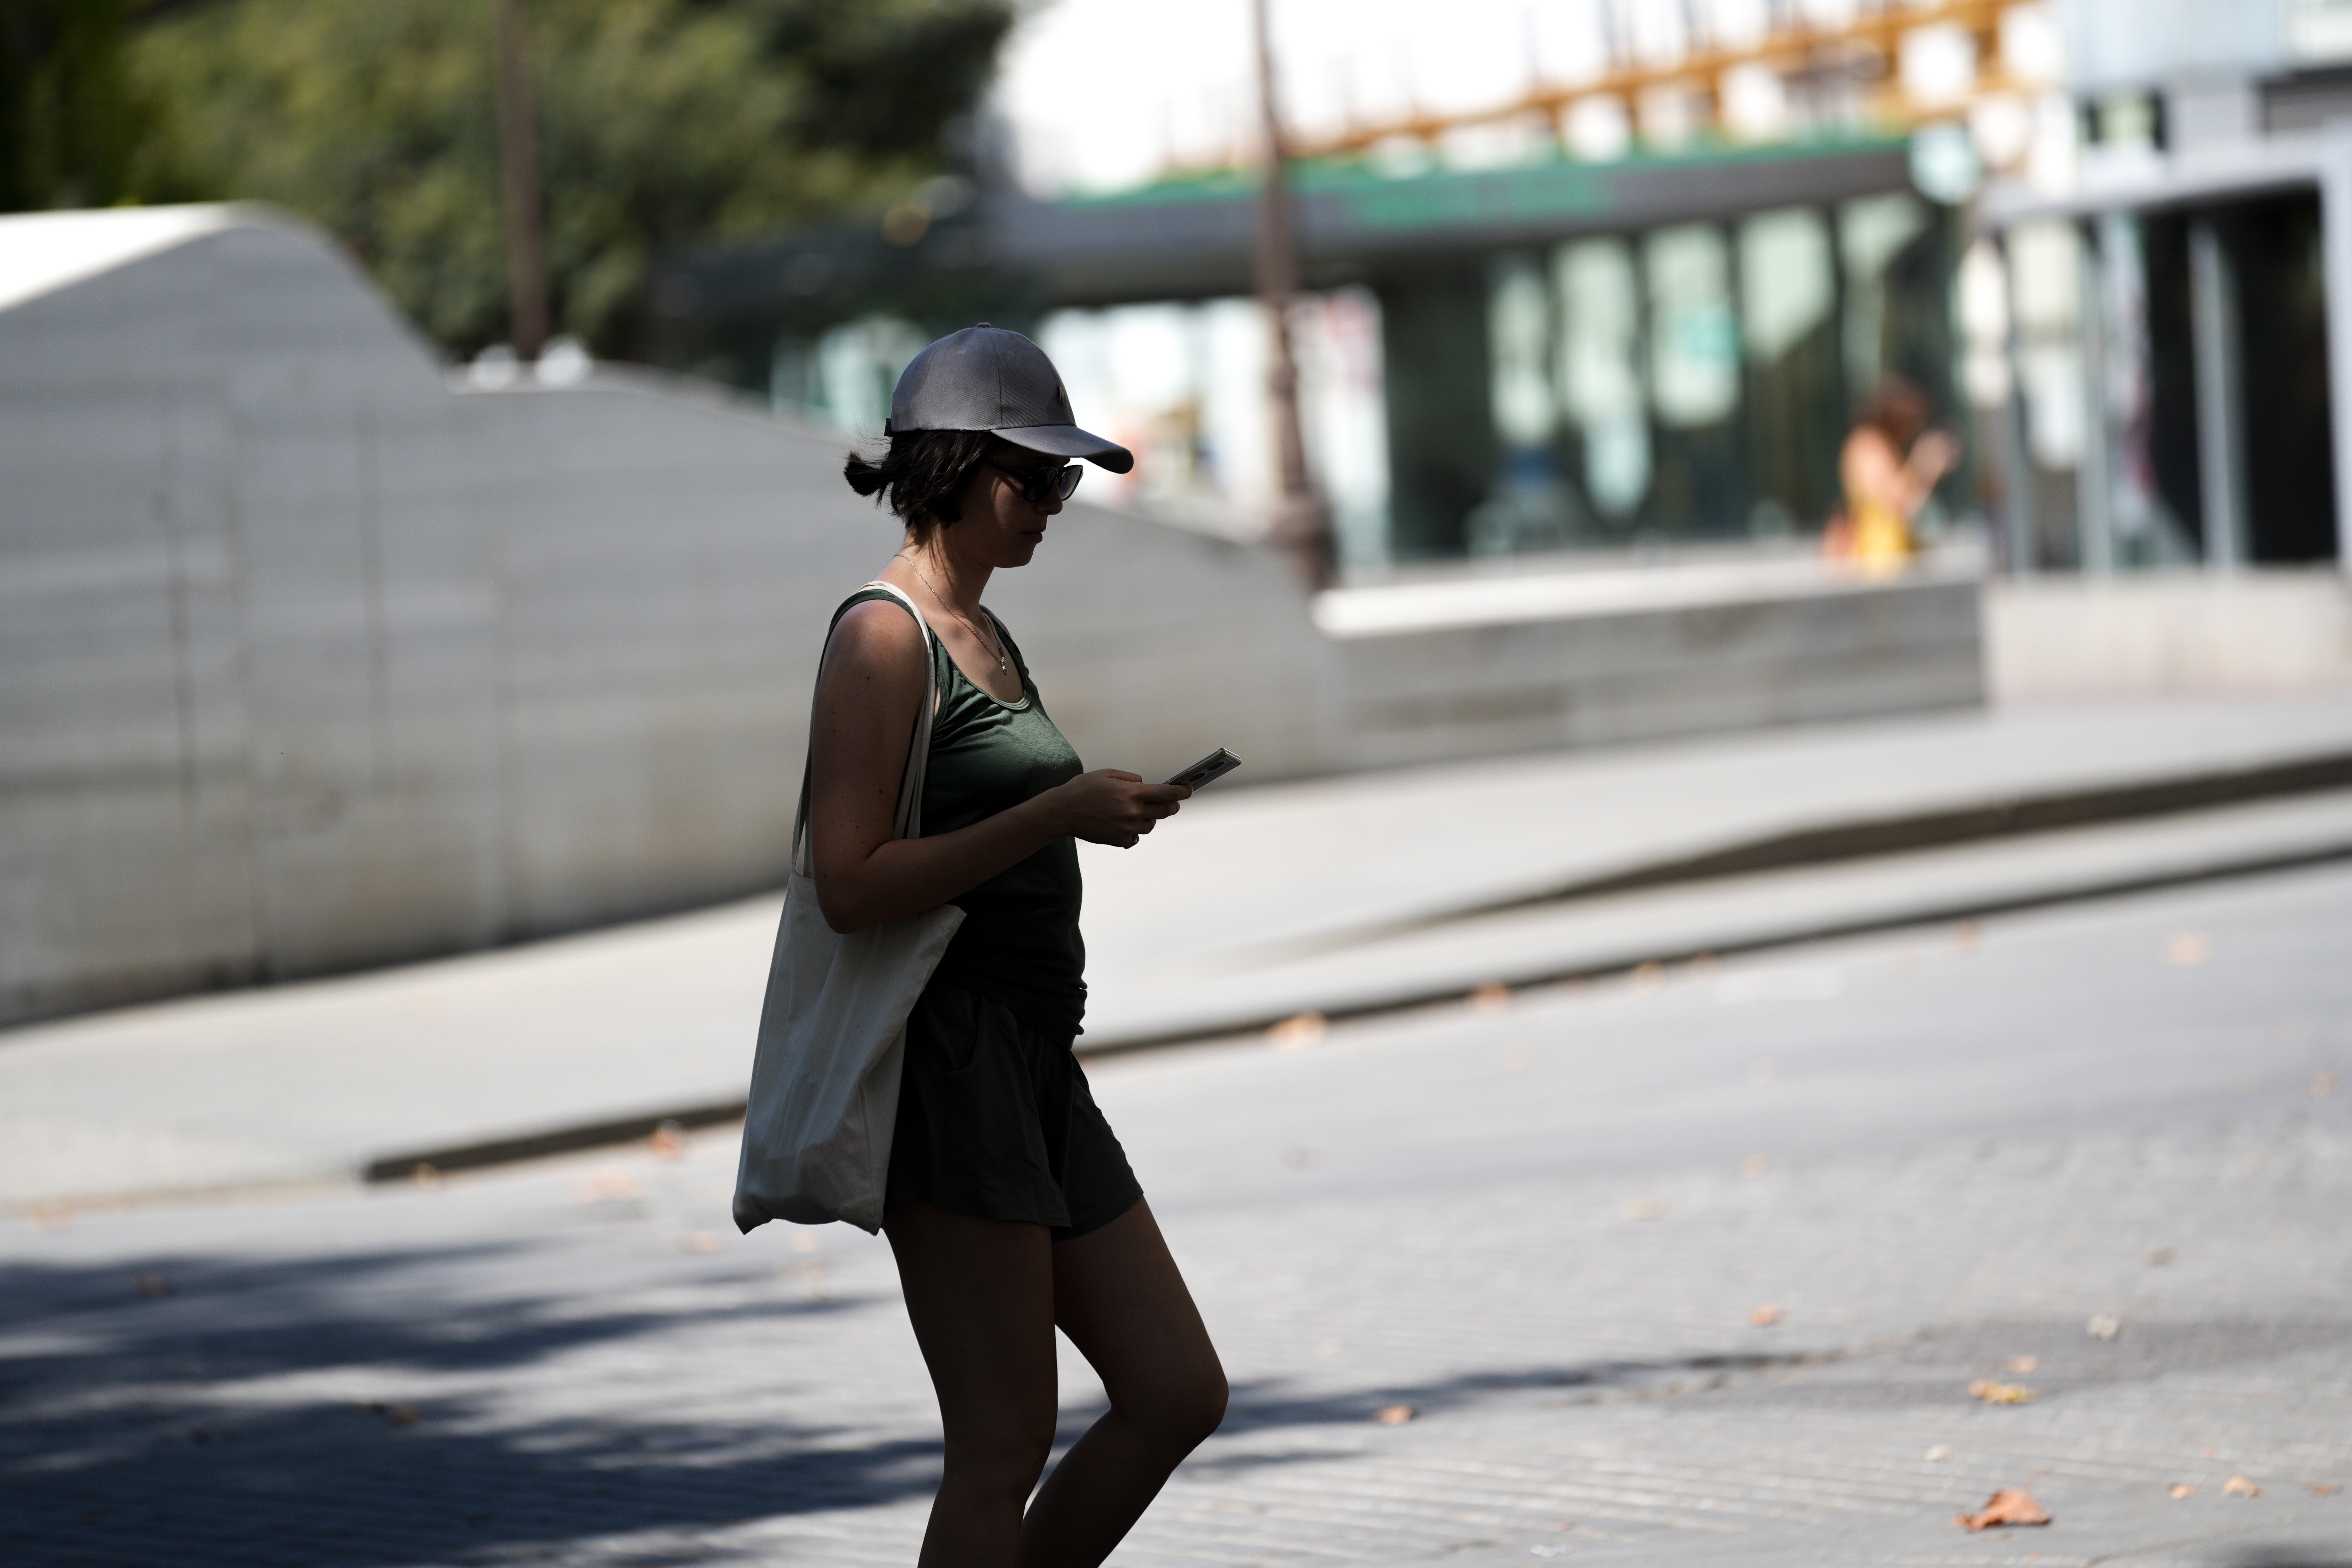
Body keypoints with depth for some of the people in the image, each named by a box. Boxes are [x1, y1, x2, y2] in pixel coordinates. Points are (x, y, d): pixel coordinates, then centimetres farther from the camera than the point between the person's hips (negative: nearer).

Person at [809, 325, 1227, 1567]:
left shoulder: (987, 639, 18)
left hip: (1033, 1066, 9)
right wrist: (1055, 814, -19)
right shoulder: (883, 636, -10)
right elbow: (851, 884, -19)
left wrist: (1102, 810, 13)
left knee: (1178, 1394, 6)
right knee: (1004, 1450, -7)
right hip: (943, 1057, -9)